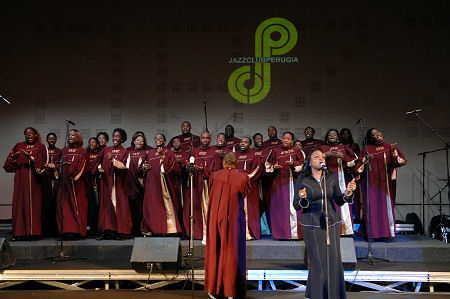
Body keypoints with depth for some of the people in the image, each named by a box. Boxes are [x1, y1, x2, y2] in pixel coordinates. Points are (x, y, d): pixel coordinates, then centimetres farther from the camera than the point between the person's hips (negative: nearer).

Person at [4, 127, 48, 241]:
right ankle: (20, 232, -4)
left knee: (34, 204, -5)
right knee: (20, 204, -4)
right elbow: (9, 162, 11)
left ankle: (33, 232, -2)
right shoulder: (19, 146, 15)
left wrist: (31, 157, -16)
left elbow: (43, 163, -4)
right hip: (21, 179, 2)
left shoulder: (41, 147, 8)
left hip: (34, 180, -2)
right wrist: (13, 158, -11)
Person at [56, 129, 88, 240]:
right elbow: (60, 164, 15)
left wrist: (75, 176, -16)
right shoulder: (64, 151, 17)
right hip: (64, 182, 4)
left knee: (77, 205, -6)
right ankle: (67, 230, -1)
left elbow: (82, 167, -5)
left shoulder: (82, 151, 4)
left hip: (77, 183, -4)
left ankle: (77, 231, -5)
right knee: (65, 206, -2)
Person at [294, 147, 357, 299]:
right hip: (311, 225, -3)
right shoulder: (302, 180, -5)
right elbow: (296, 206, -5)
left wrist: (347, 193, -14)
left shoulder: (331, 178, 3)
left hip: (331, 223, 3)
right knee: (317, 261, 0)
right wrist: (302, 199, -26)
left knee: (333, 260, 3)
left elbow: (339, 201, 6)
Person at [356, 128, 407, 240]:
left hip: (385, 182, 1)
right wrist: (366, 160, -14)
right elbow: (359, 167, 4)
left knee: (386, 205, -1)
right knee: (372, 206, -4)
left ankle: (387, 233, 4)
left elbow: (402, 160, -1)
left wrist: (393, 154, -18)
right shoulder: (366, 149, 7)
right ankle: (372, 233, 0)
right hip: (371, 182, -1)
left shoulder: (390, 147, 11)